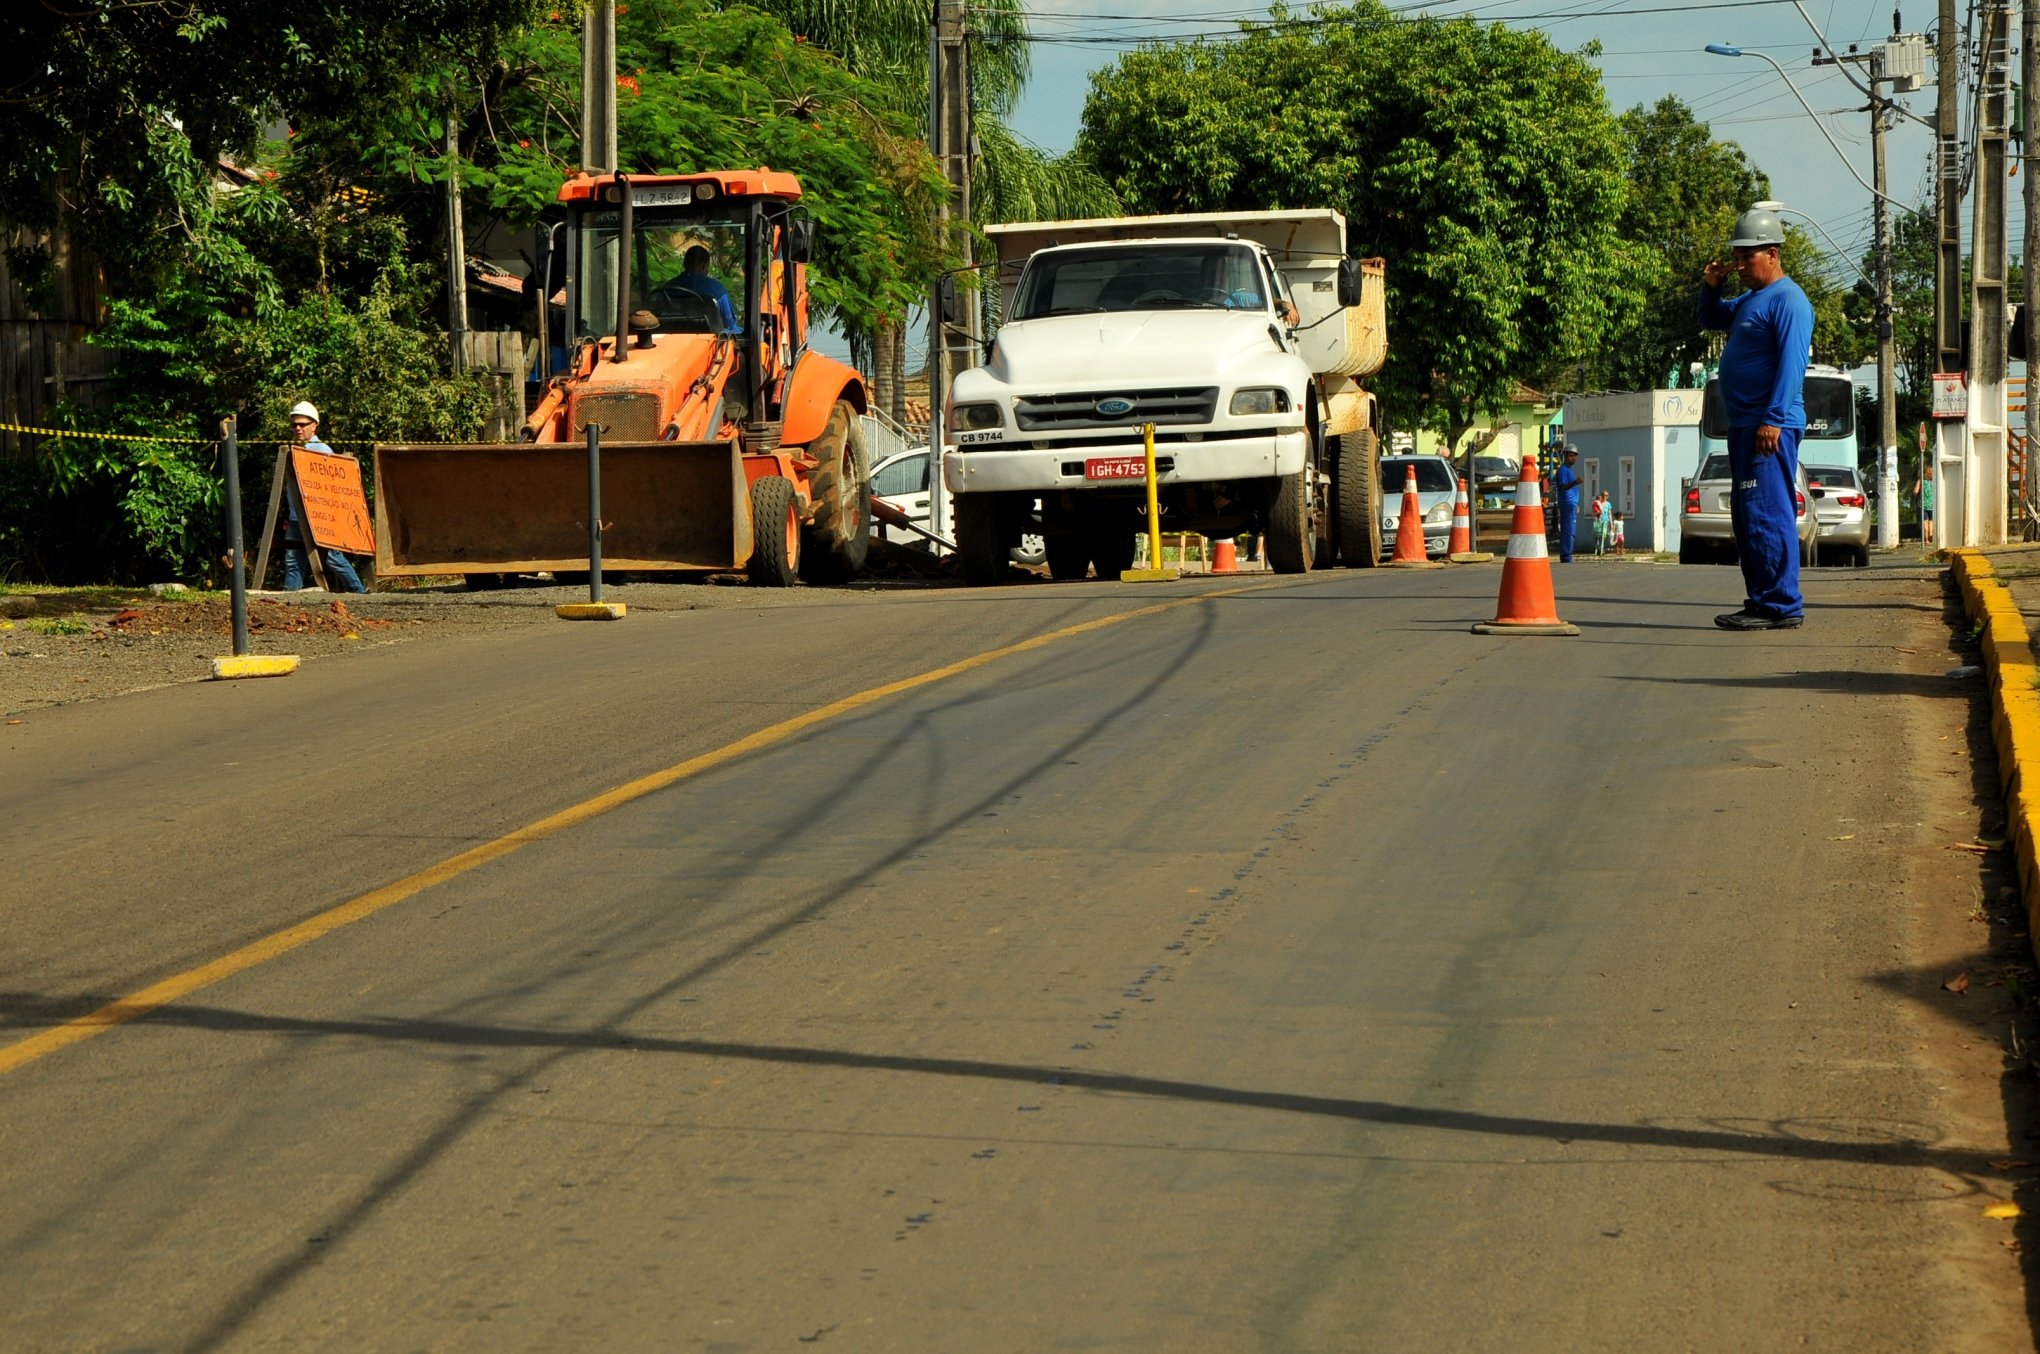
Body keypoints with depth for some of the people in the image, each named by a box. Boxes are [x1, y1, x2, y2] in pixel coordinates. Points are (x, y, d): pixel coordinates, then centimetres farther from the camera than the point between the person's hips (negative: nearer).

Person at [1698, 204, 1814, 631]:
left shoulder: (1788, 300, -11)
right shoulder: (1750, 300, 19)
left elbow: (1791, 364, -19)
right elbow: (1711, 320, 35)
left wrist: (1773, 419, -25)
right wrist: (1711, 288, 15)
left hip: (1770, 426, -11)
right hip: (1744, 424, 11)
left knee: (1767, 515, -13)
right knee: (1747, 517, 12)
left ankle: (1782, 606, -15)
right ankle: (1761, 601, 17)